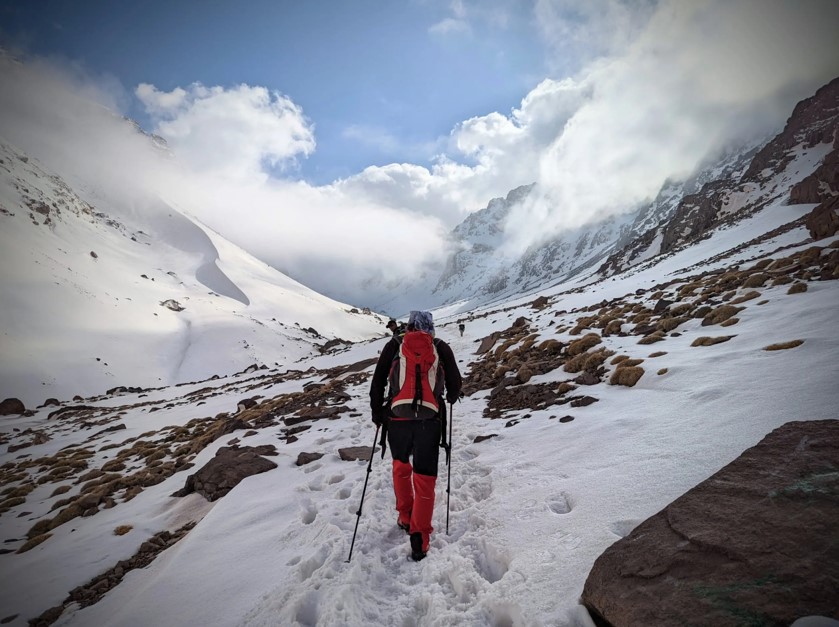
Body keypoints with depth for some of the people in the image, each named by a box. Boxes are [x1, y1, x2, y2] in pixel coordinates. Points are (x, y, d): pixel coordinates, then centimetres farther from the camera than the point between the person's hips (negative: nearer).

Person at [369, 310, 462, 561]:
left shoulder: (394, 345, 5)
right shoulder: (441, 347, 5)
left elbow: (377, 382, 4)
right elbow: (455, 383, 7)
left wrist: (377, 412, 15)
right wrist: (450, 397, 29)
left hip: (397, 417, 1)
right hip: (429, 419, -1)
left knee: (401, 464, 26)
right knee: (425, 477, 7)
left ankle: (405, 517, 32)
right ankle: (419, 539, 5)